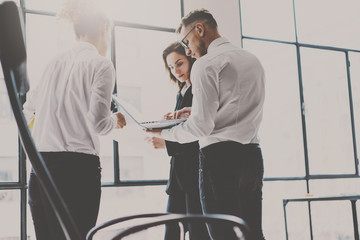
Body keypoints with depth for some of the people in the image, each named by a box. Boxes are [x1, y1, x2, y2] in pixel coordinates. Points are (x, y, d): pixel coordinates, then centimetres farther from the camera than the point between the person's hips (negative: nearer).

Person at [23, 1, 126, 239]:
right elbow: (98, 121, -11)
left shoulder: (54, 62, 15)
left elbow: (28, 111, 17)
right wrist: (115, 120, 10)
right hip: (78, 165, -5)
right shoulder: (101, 63, -2)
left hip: (41, 165, 6)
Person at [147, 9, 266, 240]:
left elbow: (201, 126, -14)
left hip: (220, 156, -8)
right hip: (253, 154, 8)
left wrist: (164, 133, 1)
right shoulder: (253, 60, 17)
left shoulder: (206, 63, -8)